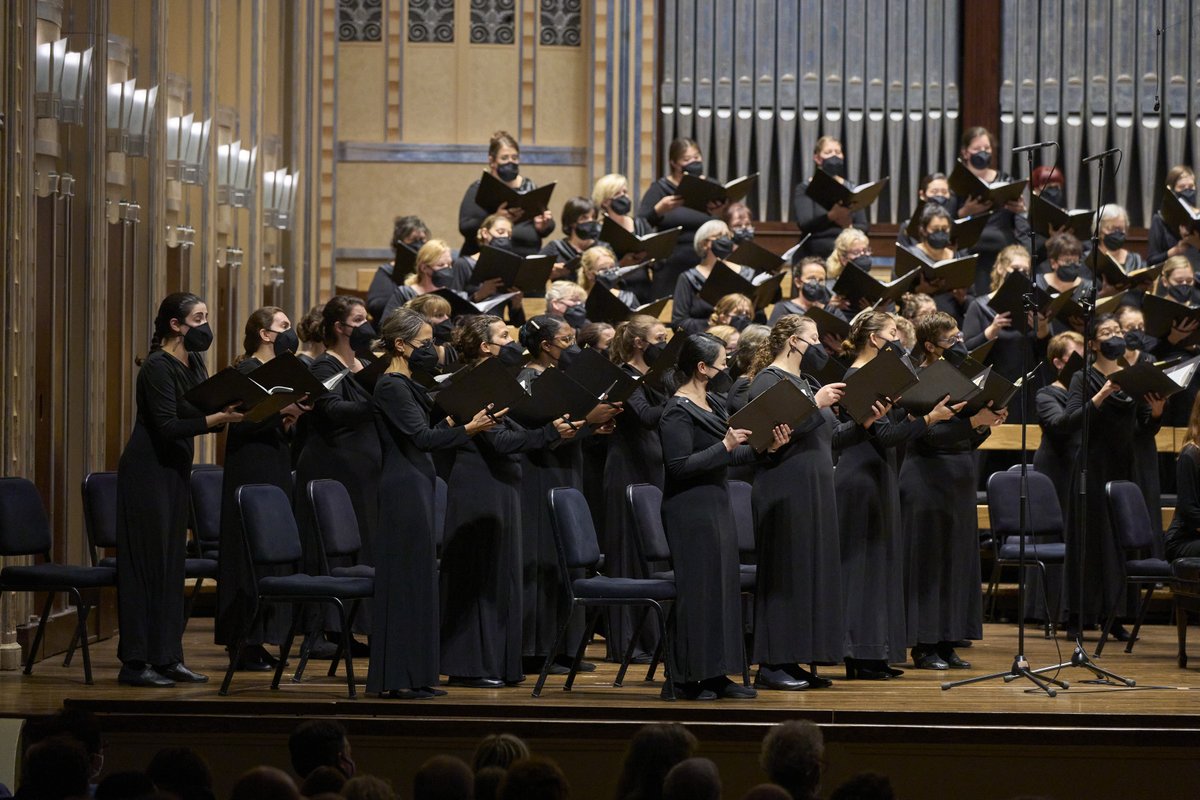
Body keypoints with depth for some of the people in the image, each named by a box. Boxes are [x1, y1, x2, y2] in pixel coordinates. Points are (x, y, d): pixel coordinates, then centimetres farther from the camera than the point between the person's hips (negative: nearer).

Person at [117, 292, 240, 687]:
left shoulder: (194, 365, 10)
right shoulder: (158, 368, -17)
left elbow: (199, 416, 12)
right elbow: (168, 427, -24)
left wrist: (234, 413, -4)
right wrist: (219, 418, -32)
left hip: (175, 470, 9)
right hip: (147, 472, -9)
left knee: (172, 563, 10)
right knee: (147, 563, -7)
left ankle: (167, 658, 14)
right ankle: (135, 662, -4)